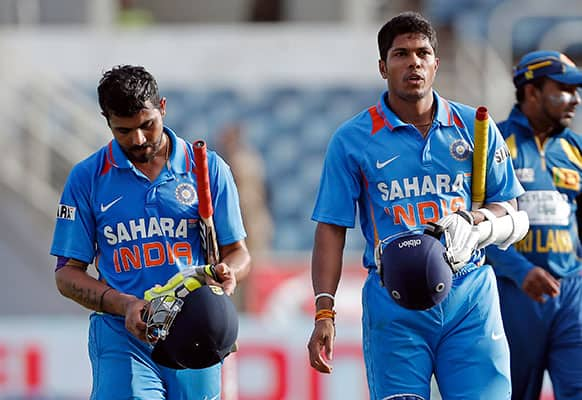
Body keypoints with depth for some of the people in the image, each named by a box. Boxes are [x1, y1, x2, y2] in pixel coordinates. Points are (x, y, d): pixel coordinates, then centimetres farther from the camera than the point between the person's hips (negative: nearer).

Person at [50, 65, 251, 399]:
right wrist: (124, 305, -12)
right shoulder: (87, 178, 6)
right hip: (122, 340, -2)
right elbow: (68, 272, 6)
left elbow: (237, 252, 12)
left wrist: (227, 273, -13)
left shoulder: (208, 168, 8)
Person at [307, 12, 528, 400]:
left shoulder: (475, 127, 9)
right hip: (394, 305, -1)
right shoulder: (352, 139, 5)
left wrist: (473, 222, -8)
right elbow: (331, 229, 3)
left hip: (470, 298, 1)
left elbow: (508, 209, 15)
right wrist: (324, 313, -6)